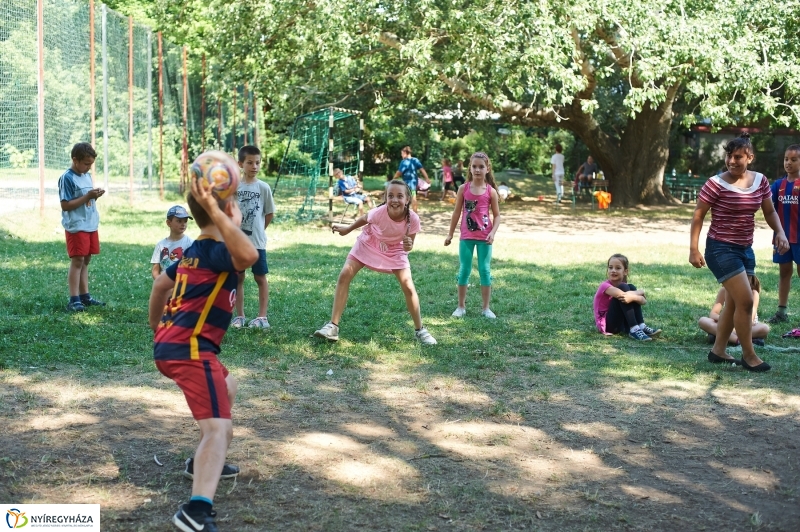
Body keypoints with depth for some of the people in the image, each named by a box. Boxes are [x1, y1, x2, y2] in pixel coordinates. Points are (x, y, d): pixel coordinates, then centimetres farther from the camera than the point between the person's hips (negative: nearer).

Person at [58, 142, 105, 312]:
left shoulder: (87, 176, 12)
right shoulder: (67, 178, -13)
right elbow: (65, 205, -17)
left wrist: (95, 196, 0)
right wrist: (87, 197, -20)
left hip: (91, 225, 8)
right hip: (76, 227, -8)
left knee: (86, 260, 12)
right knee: (77, 261, -8)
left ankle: (85, 296, 18)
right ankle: (74, 300, -6)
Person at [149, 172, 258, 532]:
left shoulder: (195, 251, 17)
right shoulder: (215, 250, -12)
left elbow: (160, 285, 31)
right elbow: (249, 256, -37)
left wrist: (158, 328, 43)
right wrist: (216, 213, -32)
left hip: (171, 344, 10)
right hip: (189, 348, -10)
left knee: (227, 386, 36)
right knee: (218, 428, -22)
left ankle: (205, 463, 45)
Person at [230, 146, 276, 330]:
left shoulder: (263, 187, -4)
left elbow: (270, 213, 3)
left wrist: (258, 230, 7)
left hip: (257, 241, -2)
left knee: (260, 277, 3)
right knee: (238, 277, 8)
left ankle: (262, 316, 9)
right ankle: (240, 316, 16)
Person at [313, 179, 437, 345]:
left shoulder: (413, 219, -32)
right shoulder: (379, 213, -36)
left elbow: (409, 245, -15)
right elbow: (364, 219, -10)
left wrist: (408, 246, -38)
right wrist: (347, 229, 6)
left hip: (394, 250, 0)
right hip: (368, 244, 0)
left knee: (408, 287, -10)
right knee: (344, 276, -13)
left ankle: (420, 330, 10)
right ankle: (333, 326, -6)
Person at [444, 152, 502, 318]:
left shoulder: (491, 191, -3)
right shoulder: (463, 189, -1)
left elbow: (496, 216, 1)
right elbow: (457, 212, 6)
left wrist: (492, 233, -14)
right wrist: (450, 234, 7)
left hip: (484, 237, -1)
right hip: (466, 236, 1)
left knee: (485, 270, 3)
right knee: (464, 270, 5)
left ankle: (486, 308, 12)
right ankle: (461, 306, 15)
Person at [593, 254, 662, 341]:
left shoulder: (626, 287, 4)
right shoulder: (605, 286, -16)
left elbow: (644, 301, -10)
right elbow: (623, 295, -33)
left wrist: (633, 297, -33)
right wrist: (640, 292, -15)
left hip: (621, 323, 6)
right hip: (606, 323, -6)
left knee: (631, 287, -8)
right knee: (623, 288, -22)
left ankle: (641, 326, -16)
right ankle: (634, 329, -28)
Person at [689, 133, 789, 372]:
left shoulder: (760, 181, 2)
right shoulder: (716, 184, -15)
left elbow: (770, 211, 12)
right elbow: (698, 216, -10)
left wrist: (780, 232, -6)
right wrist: (694, 249, -13)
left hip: (745, 249, 7)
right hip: (721, 249, -7)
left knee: (734, 302, 13)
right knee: (745, 301, -10)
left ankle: (718, 350, 26)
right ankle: (749, 356, 2)